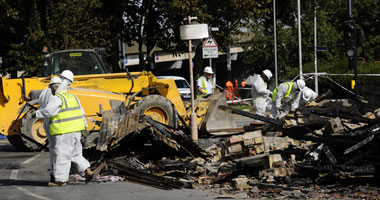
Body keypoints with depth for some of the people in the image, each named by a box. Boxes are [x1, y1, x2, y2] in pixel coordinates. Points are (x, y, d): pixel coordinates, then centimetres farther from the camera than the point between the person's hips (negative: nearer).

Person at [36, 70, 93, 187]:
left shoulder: (57, 98, -11)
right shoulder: (72, 97, 14)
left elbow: (49, 111, -22)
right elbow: (80, 112, 19)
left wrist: (37, 114, -6)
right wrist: (84, 124, 29)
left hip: (64, 131, -8)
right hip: (76, 130, 9)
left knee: (61, 155, -3)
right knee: (75, 153, 17)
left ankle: (61, 180, 0)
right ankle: (87, 171, 4)